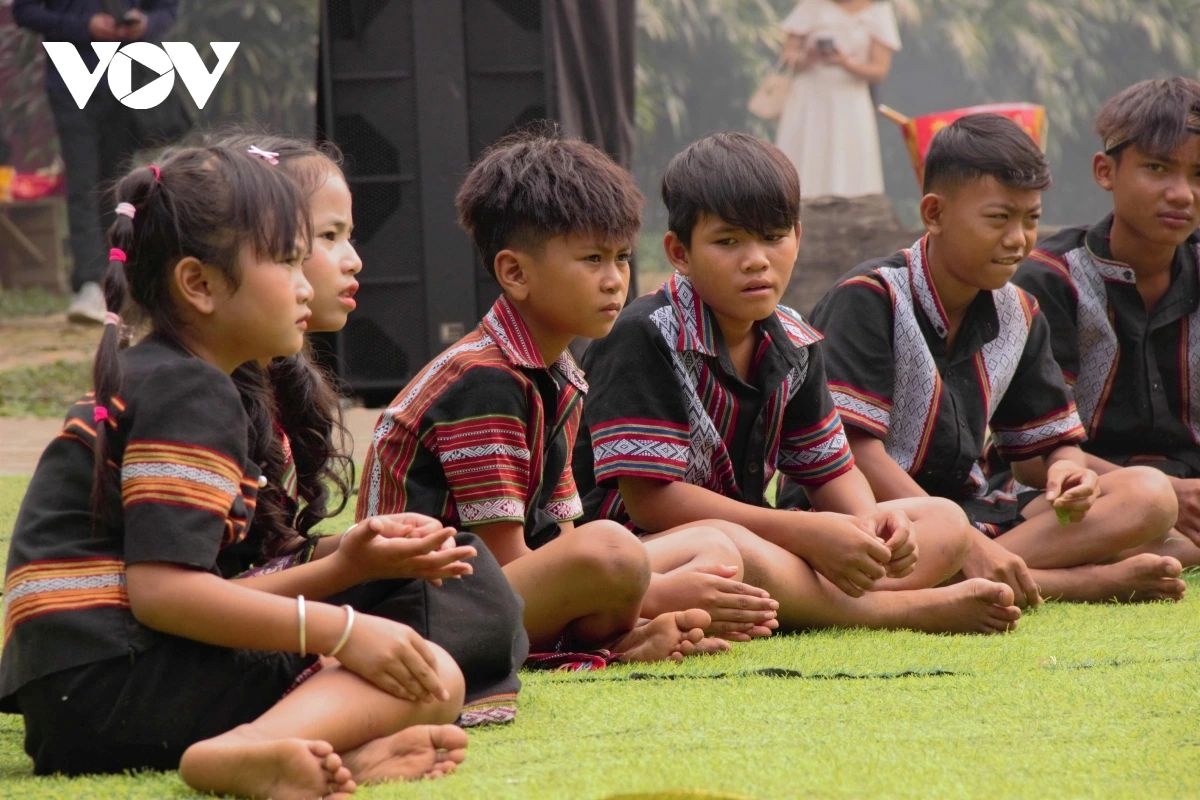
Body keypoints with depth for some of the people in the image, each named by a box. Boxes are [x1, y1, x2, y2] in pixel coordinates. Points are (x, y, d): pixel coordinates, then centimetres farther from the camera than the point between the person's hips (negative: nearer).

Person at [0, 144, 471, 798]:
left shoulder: (143, 381, 26)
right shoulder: (190, 394, -7)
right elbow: (162, 588, -18)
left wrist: (338, 570, 15)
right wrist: (342, 630, -15)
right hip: (115, 678, -10)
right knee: (431, 678, -13)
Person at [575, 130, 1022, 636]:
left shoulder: (792, 345, 8)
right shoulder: (645, 338, -16)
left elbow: (829, 470, 14)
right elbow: (649, 498, -22)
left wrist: (873, 523, -12)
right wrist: (806, 533, -22)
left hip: (750, 536, 8)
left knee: (945, 523, 2)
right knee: (727, 550, -43)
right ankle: (908, 610, -24)